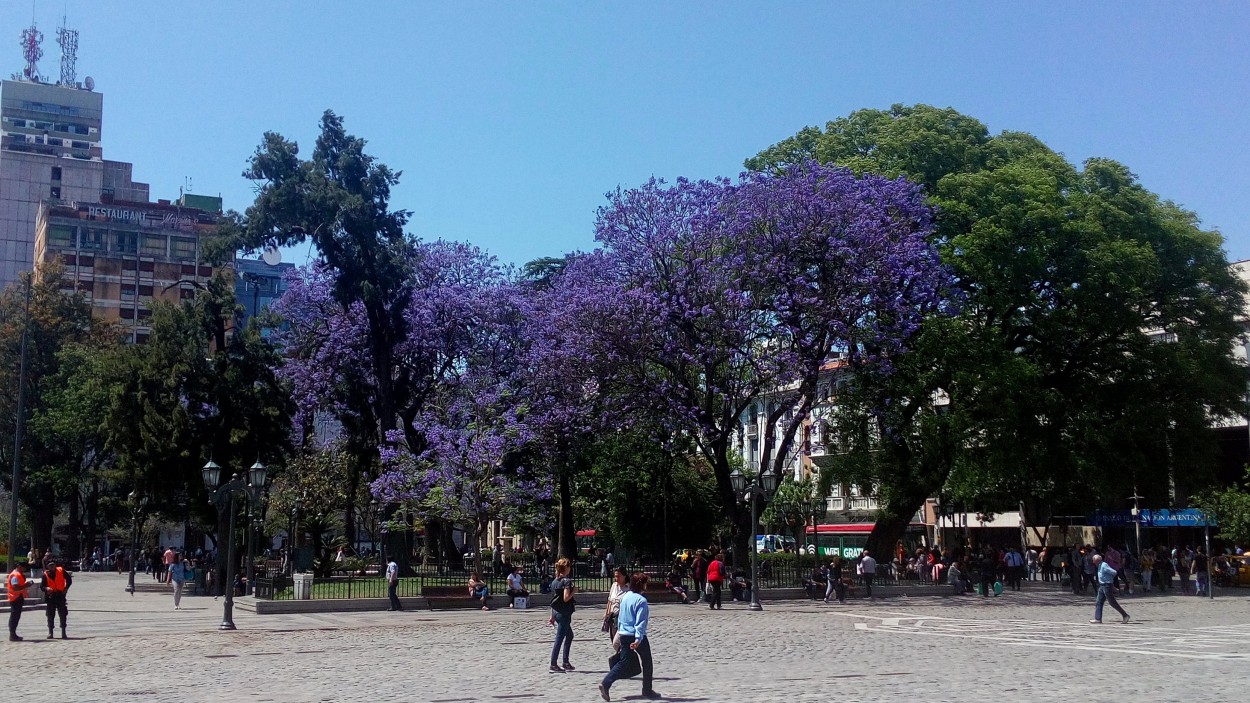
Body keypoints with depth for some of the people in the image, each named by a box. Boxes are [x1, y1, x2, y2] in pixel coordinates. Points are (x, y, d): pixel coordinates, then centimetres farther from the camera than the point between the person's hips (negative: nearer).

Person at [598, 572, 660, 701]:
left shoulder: (625, 596, 7)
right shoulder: (641, 600, -16)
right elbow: (640, 622, -22)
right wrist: (638, 639, -27)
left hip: (623, 634, 7)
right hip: (636, 636, -7)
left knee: (623, 662, 7)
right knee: (647, 662, 12)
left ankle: (605, 684, -10)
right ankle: (647, 690, 22)